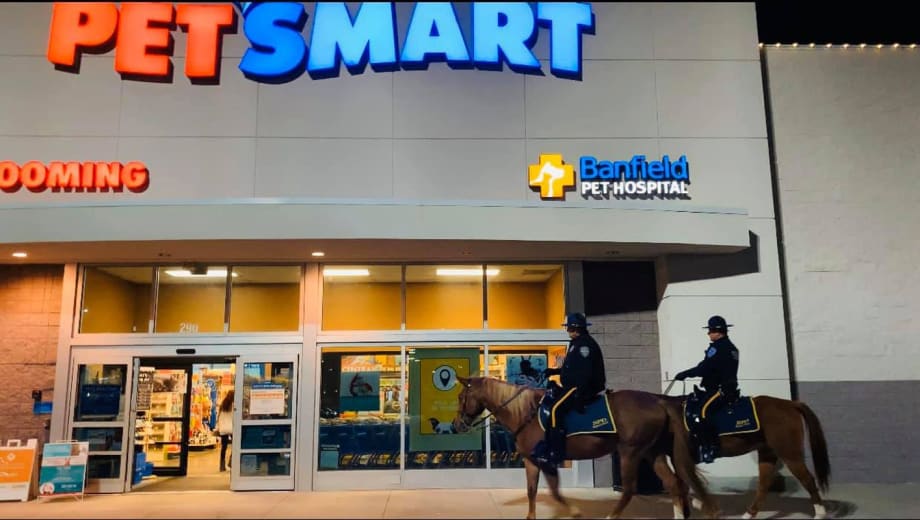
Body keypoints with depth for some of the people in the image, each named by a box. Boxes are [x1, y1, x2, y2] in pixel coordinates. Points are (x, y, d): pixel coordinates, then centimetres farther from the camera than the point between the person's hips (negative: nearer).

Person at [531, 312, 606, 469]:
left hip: (583, 387, -11)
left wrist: (580, 393, -27)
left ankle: (555, 454, -26)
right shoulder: (577, 343, 20)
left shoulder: (584, 344, -12)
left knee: (556, 409, -24)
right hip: (574, 386, 11)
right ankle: (544, 447, 13)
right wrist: (554, 371, 20)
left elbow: (585, 371, -22)